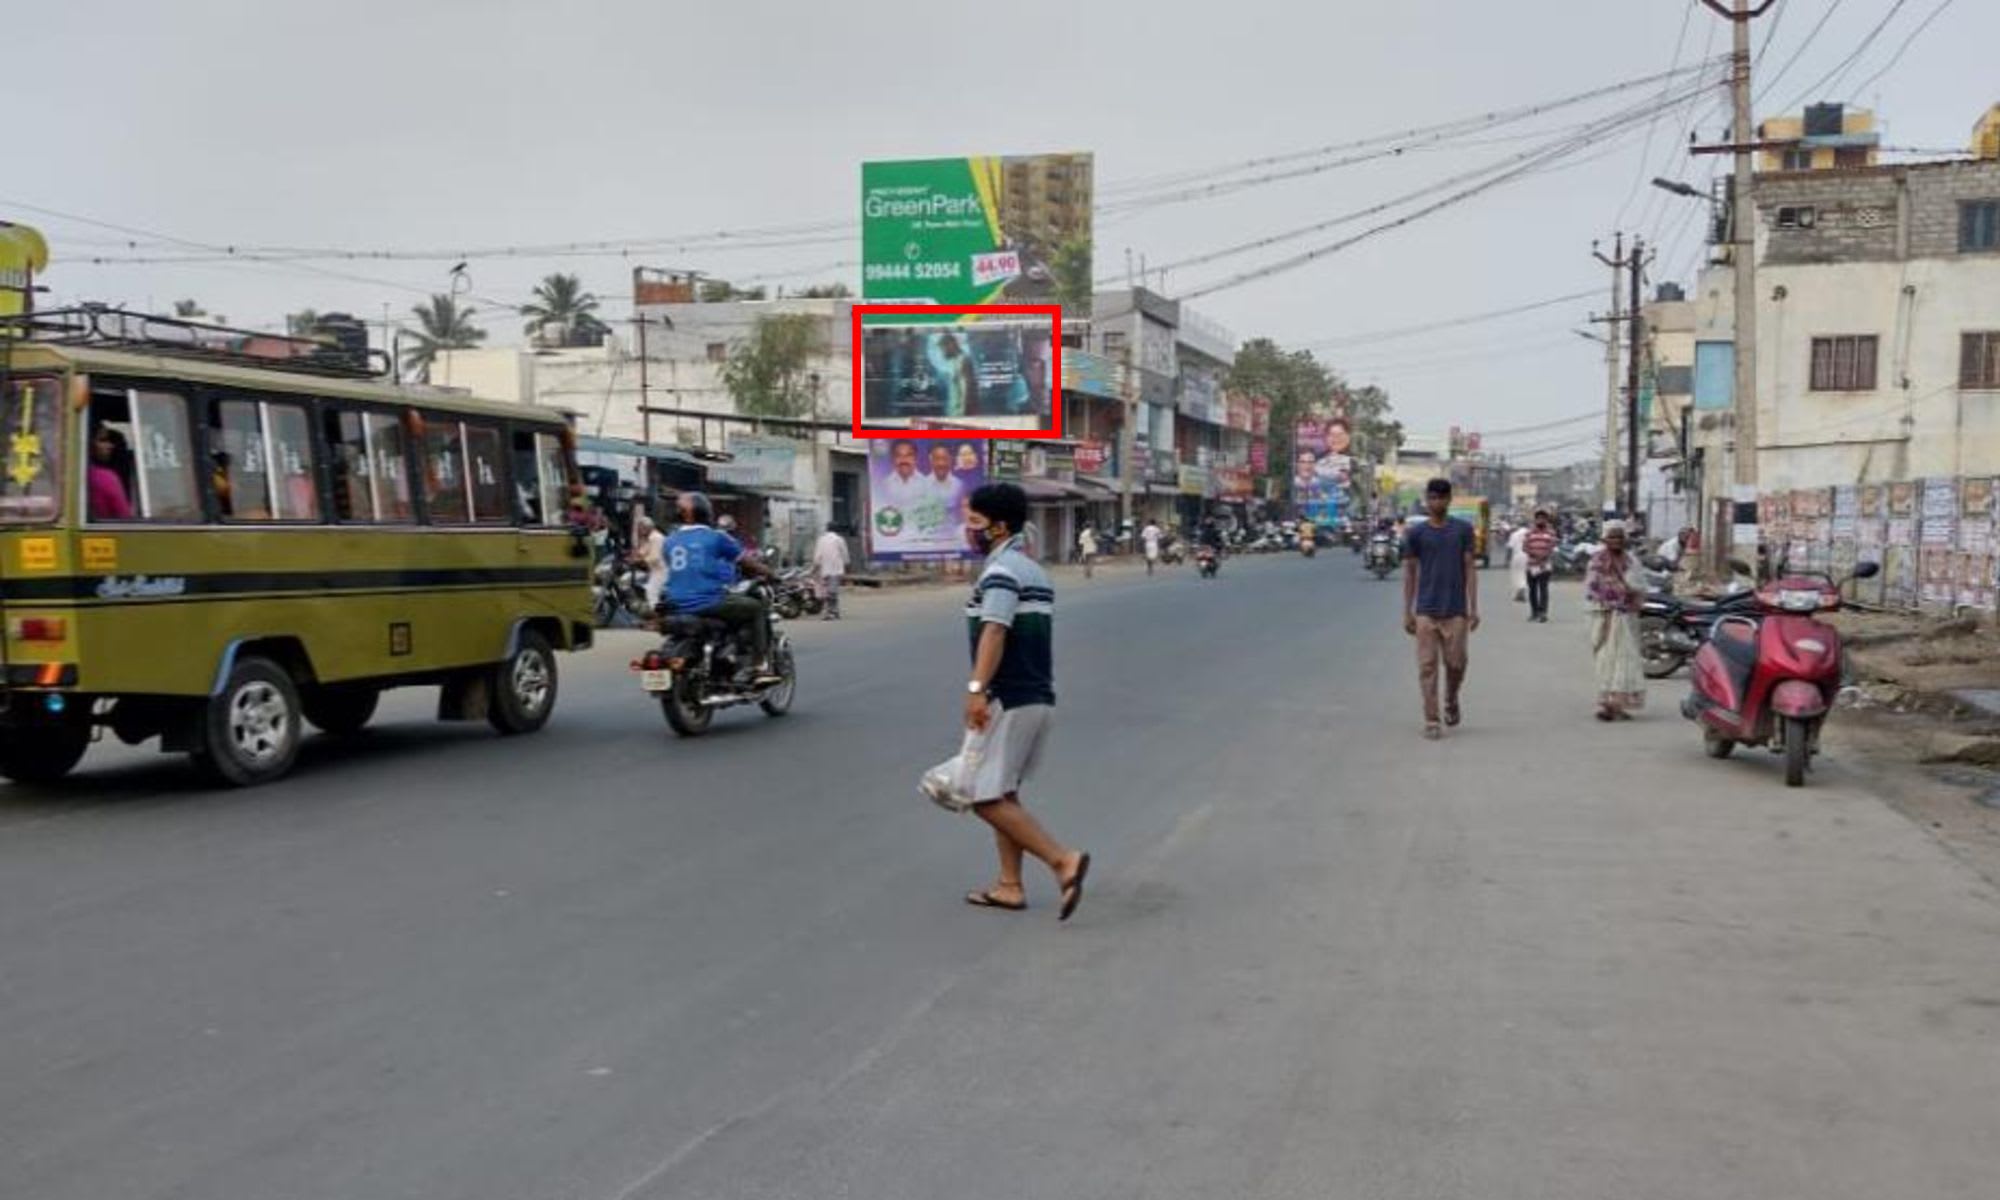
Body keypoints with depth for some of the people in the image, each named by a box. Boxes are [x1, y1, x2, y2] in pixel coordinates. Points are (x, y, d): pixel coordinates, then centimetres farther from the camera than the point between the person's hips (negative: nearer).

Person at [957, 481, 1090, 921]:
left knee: (987, 798, -8)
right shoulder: (1033, 570, 17)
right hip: (1037, 696, 10)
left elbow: (995, 632, -27)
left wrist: (976, 688, -36)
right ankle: (1010, 886, 18)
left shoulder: (1000, 571, -13)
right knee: (1003, 793, 17)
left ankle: (1063, 861, -13)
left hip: (1010, 700, -10)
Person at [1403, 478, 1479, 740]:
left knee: (1456, 663, 3)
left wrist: (1474, 607, -1)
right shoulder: (1415, 533, 4)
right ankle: (1431, 721, 2)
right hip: (1426, 610, 0)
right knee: (1427, 666, -2)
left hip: (1455, 610, 0)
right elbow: (1410, 573, 7)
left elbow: (1469, 568, 4)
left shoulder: (1463, 530, 4)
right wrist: (1407, 612, 4)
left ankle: (1451, 703, 32)